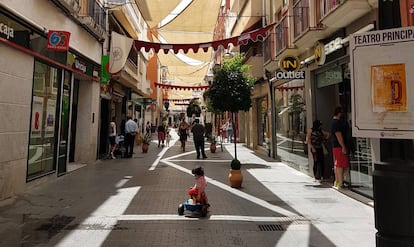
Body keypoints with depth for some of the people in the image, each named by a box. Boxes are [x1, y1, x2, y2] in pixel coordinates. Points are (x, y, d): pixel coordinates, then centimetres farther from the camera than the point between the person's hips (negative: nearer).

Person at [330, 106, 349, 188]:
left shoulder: (335, 122, 18)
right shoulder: (337, 122, -15)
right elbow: (338, 135, -21)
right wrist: (343, 147, -21)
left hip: (336, 146, 11)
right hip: (339, 146, -11)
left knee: (337, 165, 14)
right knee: (340, 165, -8)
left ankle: (337, 182, 21)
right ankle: (340, 183, -5)